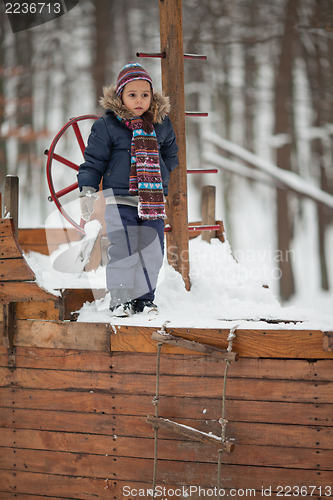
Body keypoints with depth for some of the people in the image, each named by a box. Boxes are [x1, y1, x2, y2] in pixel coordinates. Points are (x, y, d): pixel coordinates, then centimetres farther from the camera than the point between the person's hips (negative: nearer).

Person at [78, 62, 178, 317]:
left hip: (153, 199, 4)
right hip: (120, 199, -4)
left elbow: (170, 156, 24)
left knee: (153, 251, 5)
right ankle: (120, 299, 1)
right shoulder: (107, 126, -4)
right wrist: (87, 191, -8)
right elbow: (94, 160, 0)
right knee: (123, 250, -11)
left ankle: (144, 297, 19)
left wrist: (164, 188, 27)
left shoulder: (162, 124, 8)